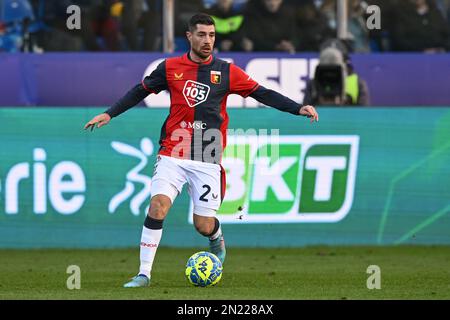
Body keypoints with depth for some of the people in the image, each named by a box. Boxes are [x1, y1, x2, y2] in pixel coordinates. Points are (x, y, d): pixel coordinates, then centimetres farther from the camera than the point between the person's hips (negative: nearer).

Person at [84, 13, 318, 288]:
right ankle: (144, 273, -12)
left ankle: (217, 239, 39)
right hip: (173, 154, 0)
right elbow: (141, 91, 15)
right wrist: (109, 114, 9)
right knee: (158, 206, -19)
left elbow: (263, 94, 3)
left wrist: (298, 108, -6)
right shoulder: (170, 67, 4)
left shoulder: (226, 72, 2)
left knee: (204, 226, 0)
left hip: (208, 161, 0)